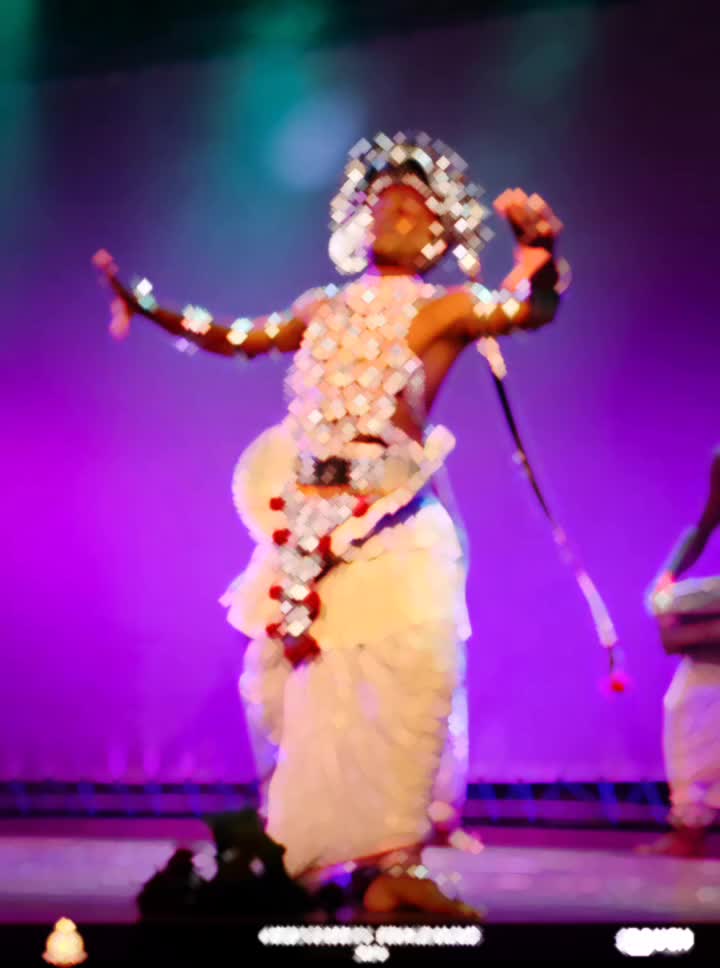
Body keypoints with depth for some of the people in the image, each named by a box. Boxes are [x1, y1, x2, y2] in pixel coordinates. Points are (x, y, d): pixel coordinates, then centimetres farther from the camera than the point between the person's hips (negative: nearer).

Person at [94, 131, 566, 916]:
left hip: (393, 525, -4)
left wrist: (540, 246, -34)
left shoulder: (446, 309, 3)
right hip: (306, 521, 5)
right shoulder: (323, 309, 17)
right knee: (287, 677, 5)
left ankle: (392, 862, -14)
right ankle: (295, 855, 18)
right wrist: (145, 303, 21)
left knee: (412, 673, -19)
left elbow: (532, 307, -13)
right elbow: (231, 338, 26)